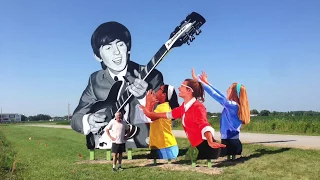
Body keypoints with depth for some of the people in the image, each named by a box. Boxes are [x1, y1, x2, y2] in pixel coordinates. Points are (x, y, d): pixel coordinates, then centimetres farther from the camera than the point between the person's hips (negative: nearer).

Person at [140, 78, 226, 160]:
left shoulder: (197, 107, -19)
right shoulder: (184, 106, 8)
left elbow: (204, 125, -36)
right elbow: (171, 114, 25)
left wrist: (210, 142, -55)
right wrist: (150, 113, 32)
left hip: (207, 147, -9)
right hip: (200, 147, 9)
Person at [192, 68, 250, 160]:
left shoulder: (231, 105, -14)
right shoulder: (237, 106, 10)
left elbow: (214, 94, -13)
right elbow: (220, 95, 16)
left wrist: (198, 80, -7)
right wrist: (207, 83, 21)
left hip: (229, 142, -9)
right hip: (234, 142, 9)